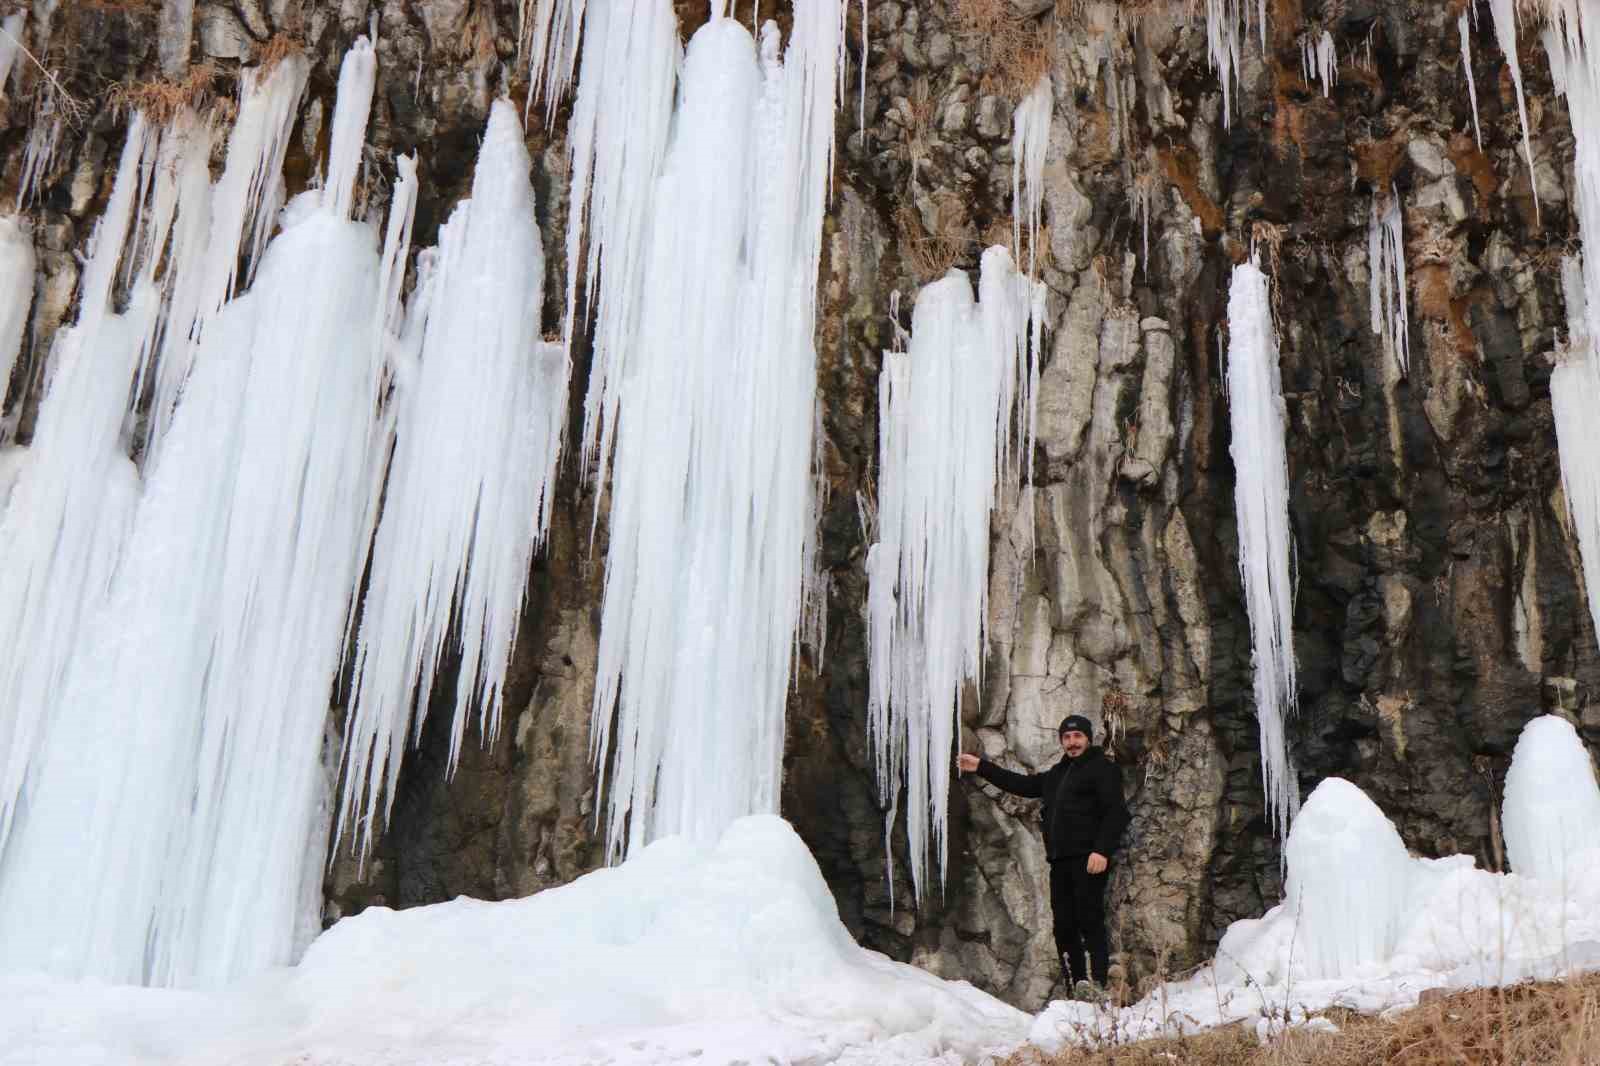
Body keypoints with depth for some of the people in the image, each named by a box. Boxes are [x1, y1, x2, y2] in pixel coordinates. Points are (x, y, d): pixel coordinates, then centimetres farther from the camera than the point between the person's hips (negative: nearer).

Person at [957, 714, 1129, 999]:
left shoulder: (1103, 768, 1)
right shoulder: (1057, 773, 25)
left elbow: (1116, 812, -9)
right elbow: (1024, 785, 35)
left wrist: (1102, 850, -20)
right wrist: (982, 767, 34)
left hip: (1088, 859, -8)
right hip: (1059, 860, 8)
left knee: (1090, 921, -16)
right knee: (1064, 926, 3)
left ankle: (1097, 986, -21)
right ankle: (1077, 991, 5)